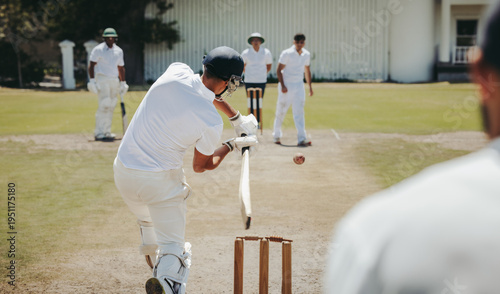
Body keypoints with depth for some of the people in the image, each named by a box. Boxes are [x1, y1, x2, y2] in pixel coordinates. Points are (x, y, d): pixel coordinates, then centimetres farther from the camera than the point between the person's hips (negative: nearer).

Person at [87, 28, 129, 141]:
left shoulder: (119, 51, 14)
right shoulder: (98, 49, -3)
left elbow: (121, 68, 21)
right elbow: (91, 66, -7)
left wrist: (123, 83, 18)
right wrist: (92, 80, -17)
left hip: (115, 80, 6)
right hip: (102, 79, -6)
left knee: (111, 107, 7)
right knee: (104, 106, -15)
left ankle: (106, 132, 14)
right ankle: (99, 133, -15)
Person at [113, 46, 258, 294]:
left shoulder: (176, 71, -7)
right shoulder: (212, 122, -18)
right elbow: (201, 166, 0)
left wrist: (237, 117, 25)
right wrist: (232, 145, 16)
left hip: (123, 171, 6)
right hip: (161, 180, -6)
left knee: (148, 222, 31)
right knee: (172, 247, 0)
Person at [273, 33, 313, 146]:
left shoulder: (306, 55, 6)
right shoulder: (287, 53, -10)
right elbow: (279, 70, -9)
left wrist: (310, 86, 16)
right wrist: (282, 85, -17)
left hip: (299, 85, 4)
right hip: (286, 85, -4)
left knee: (299, 112, -5)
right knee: (281, 111, 5)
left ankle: (302, 139, -11)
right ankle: (276, 135, 22)